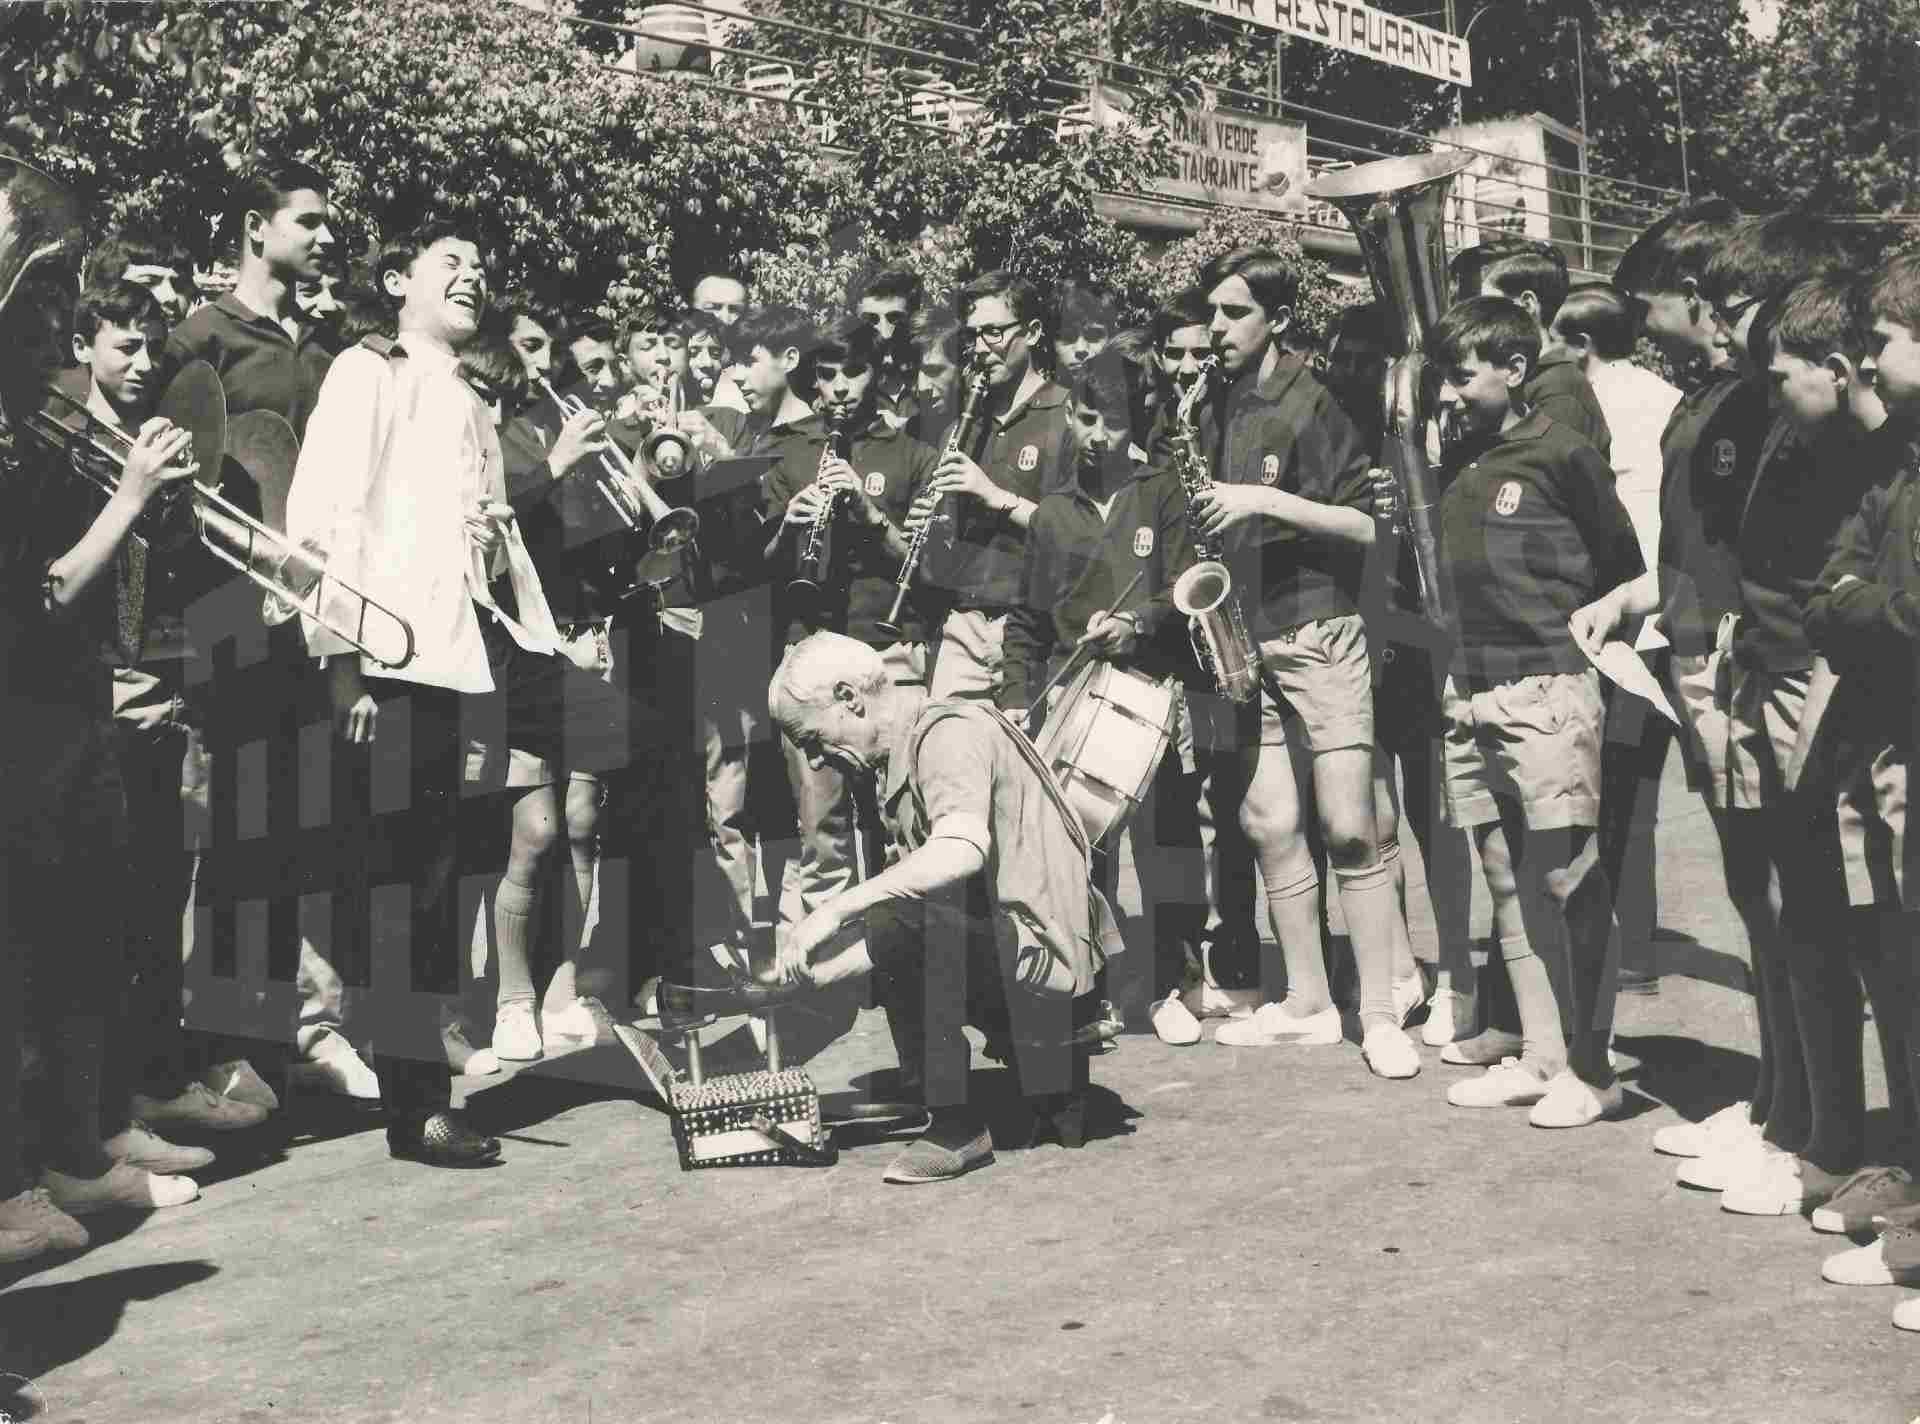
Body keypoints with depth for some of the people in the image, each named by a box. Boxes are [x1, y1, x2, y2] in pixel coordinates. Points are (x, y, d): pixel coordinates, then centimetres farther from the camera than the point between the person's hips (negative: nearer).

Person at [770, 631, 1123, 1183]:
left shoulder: (950, 730, -14)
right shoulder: (898, 759, 18)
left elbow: (963, 848, -33)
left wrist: (834, 911, -31)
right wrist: (826, 969, 8)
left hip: (1045, 952, -11)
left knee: (899, 925, -27)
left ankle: (955, 1126, -12)